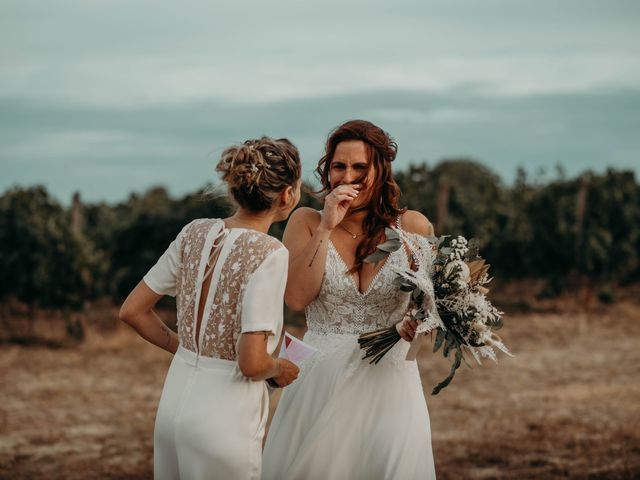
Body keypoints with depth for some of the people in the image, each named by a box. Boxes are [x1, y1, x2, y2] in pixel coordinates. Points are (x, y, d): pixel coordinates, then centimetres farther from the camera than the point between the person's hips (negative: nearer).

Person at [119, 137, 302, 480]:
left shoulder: (195, 233, 2)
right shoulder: (268, 254, -16)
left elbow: (132, 311, 9)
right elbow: (252, 363, -21)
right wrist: (279, 370, 0)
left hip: (173, 404, 7)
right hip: (225, 419, -6)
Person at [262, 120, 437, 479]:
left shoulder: (412, 227, 0)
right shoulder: (307, 222, 1)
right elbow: (296, 297, -12)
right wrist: (326, 227, -15)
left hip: (388, 380, 0)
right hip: (321, 379, 0)